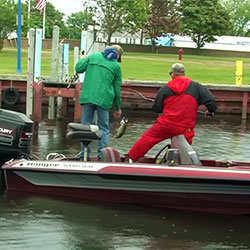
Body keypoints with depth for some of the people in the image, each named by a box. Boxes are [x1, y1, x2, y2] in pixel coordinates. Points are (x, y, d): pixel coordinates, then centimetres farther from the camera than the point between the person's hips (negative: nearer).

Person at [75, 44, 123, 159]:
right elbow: (117, 89, 10)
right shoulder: (116, 66, 7)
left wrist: (82, 59, 28)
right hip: (104, 99, -1)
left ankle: (84, 153, 6)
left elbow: (78, 69, 6)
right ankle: (102, 153, 3)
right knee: (103, 128, 9)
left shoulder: (93, 56, 9)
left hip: (87, 97, 1)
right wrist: (118, 108, 18)